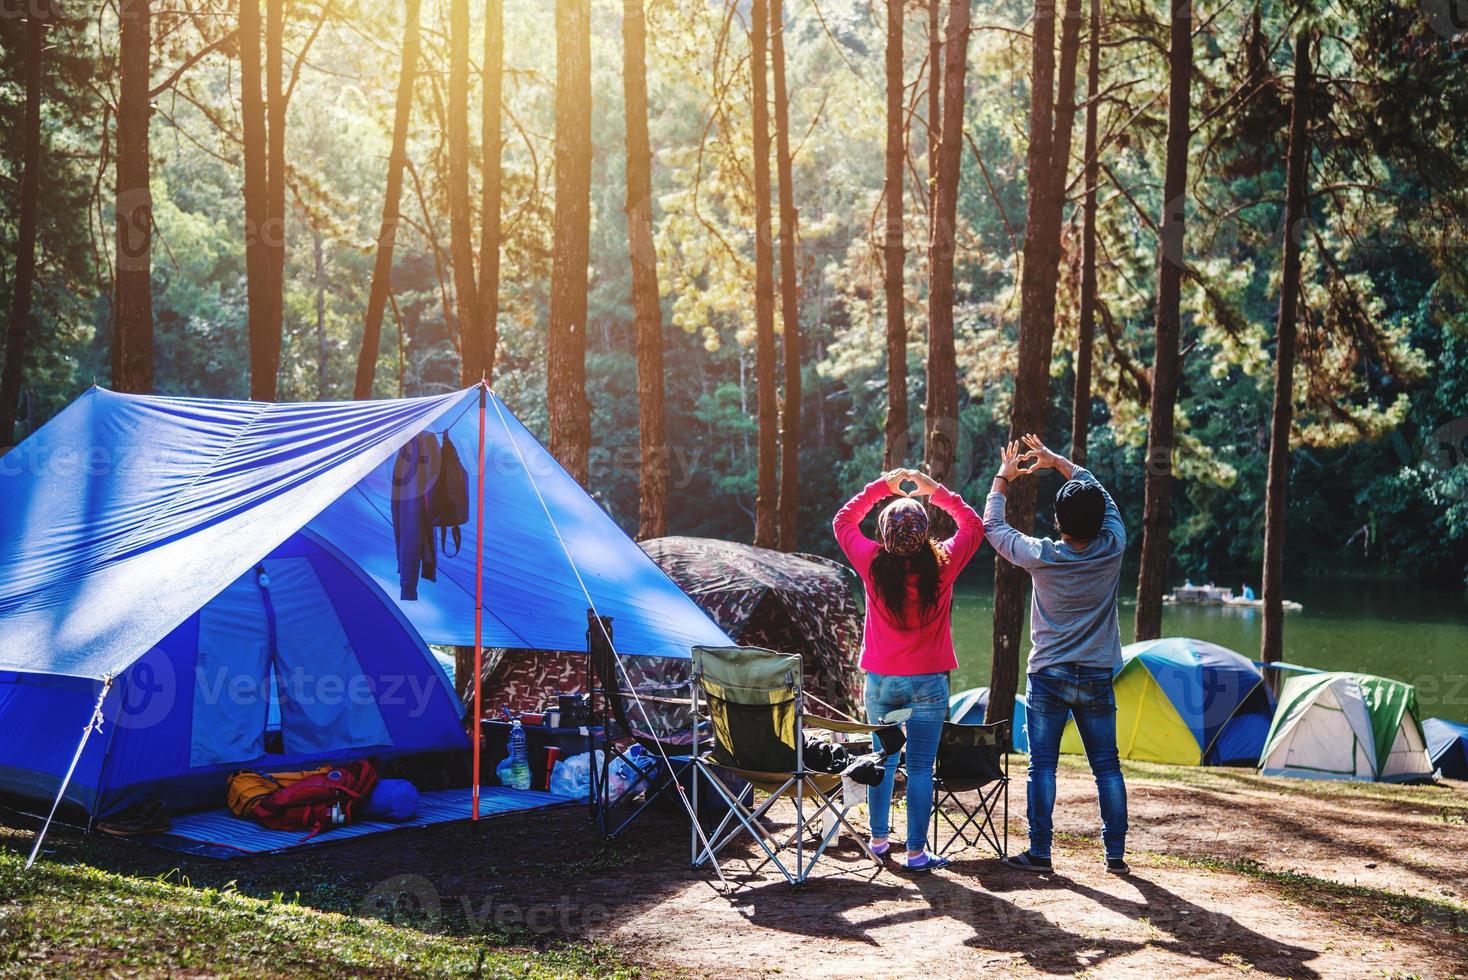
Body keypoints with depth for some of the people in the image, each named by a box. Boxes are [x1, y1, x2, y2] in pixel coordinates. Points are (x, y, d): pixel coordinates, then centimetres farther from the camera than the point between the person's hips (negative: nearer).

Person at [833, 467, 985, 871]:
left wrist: (881, 486, 9)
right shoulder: (942, 564, -12)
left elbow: (843, 520, 10)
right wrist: (938, 491, 5)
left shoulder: (872, 563, -9)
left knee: (882, 760, 17)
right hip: (927, 682, -2)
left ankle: (879, 840, 28)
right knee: (921, 767, 2)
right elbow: (974, 526, 6)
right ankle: (916, 852, 5)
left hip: (880, 681, 2)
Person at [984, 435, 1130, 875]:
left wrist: (1003, 478, 17)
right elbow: (1101, 494, 10)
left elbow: (993, 527, 3)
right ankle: (1116, 853, 10)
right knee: (1107, 766, 8)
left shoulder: (1041, 557, -13)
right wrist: (1056, 461, 18)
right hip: (1097, 678, 2)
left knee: (1042, 766, 3)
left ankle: (1039, 852, 3)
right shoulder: (1113, 548, -8)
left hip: (1049, 677, -2)